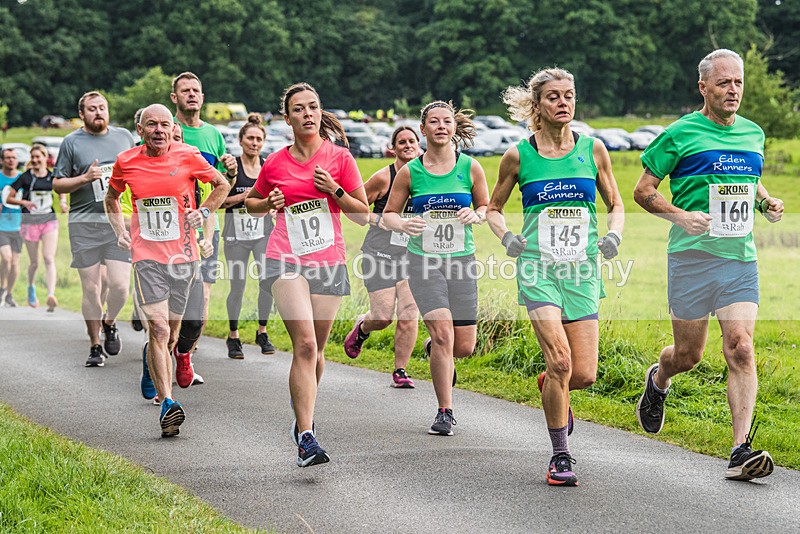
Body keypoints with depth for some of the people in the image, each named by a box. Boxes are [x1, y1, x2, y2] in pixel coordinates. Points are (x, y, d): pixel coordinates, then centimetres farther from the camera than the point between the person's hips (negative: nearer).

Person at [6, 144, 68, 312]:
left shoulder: (53, 177, 2)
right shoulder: (25, 177, -4)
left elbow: (62, 190, 22)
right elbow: (9, 198, -1)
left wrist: (63, 202, 2)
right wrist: (24, 202, -19)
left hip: (49, 222, 1)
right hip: (30, 223, -1)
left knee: (49, 259, -15)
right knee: (34, 263, 8)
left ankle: (51, 295, -25)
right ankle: (31, 288, 37)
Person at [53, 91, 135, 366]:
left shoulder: (124, 136, 12)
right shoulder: (72, 142, 5)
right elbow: (57, 184, 4)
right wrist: (85, 178, -10)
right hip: (85, 224, -1)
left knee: (119, 285, -9)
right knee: (91, 289, 0)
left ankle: (109, 323, 21)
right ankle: (95, 346, 14)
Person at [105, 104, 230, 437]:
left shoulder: (187, 156, -1)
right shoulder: (126, 162, 3)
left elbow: (222, 185, 15)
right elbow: (111, 197, 23)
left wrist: (204, 211, 2)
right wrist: (120, 231, 11)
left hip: (183, 255, 1)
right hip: (146, 256, -1)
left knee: (171, 334, 8)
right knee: (158, 328, -15)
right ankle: (167, 404, -18)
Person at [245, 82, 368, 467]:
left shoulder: (339, 157, 5)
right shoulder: (275, 164, 7)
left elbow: (363, 215, 6)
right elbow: (251, 202, 25)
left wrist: (334, 190, -9)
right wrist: (269, 203, 3)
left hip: (329, 262, 1)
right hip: (287, 261, -1)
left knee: (316, 350, 8)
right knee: (305, 345, -18)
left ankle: (302, 415, 38)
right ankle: (306, 439, -21)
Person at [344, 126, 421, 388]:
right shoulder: (383, 177, -8)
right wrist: (376, 219, -15)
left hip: (412, 256, 3)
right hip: (380, 254, -3)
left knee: (408, 316, -9)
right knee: (383, 317, -5)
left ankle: (400, 371, 6)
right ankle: (362, 328, 32)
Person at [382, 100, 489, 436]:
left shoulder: (470, 167, 2)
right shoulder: (410, 172, 0)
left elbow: (487, 207, 14)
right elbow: (388, 213, 9)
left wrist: (476, 215, -10)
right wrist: (403, 224, -13)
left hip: (461, 260, 2)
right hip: (423, 261, -2)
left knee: (464, 346, 1)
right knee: (443, 333, -18)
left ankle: (435, 350, 38)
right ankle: (445, 412, -5)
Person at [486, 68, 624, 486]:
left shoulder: (592, 149, 5)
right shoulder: (519, 155, 1)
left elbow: (615, 204, 15)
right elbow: (493, 208, 15)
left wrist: (614, 233, -5)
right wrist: (506, 236, -4)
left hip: (582, 270, 2)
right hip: (537, 267, -2)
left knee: (584, 375, -3)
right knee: (560, 361, -18)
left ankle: (551, 388, 35)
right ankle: (560, 456, -2)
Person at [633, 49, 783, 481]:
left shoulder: (753, 134, 13)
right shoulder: (680, 134, -3)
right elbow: (642, 191, 0)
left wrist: (767, 203, 8)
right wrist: (681, 216, -16)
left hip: (741, 258, 3)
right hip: (692, 255, -3)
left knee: (741, 348, -11)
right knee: (688, 354, 7)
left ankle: (741, 450, -12)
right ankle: (657, 380, 44)